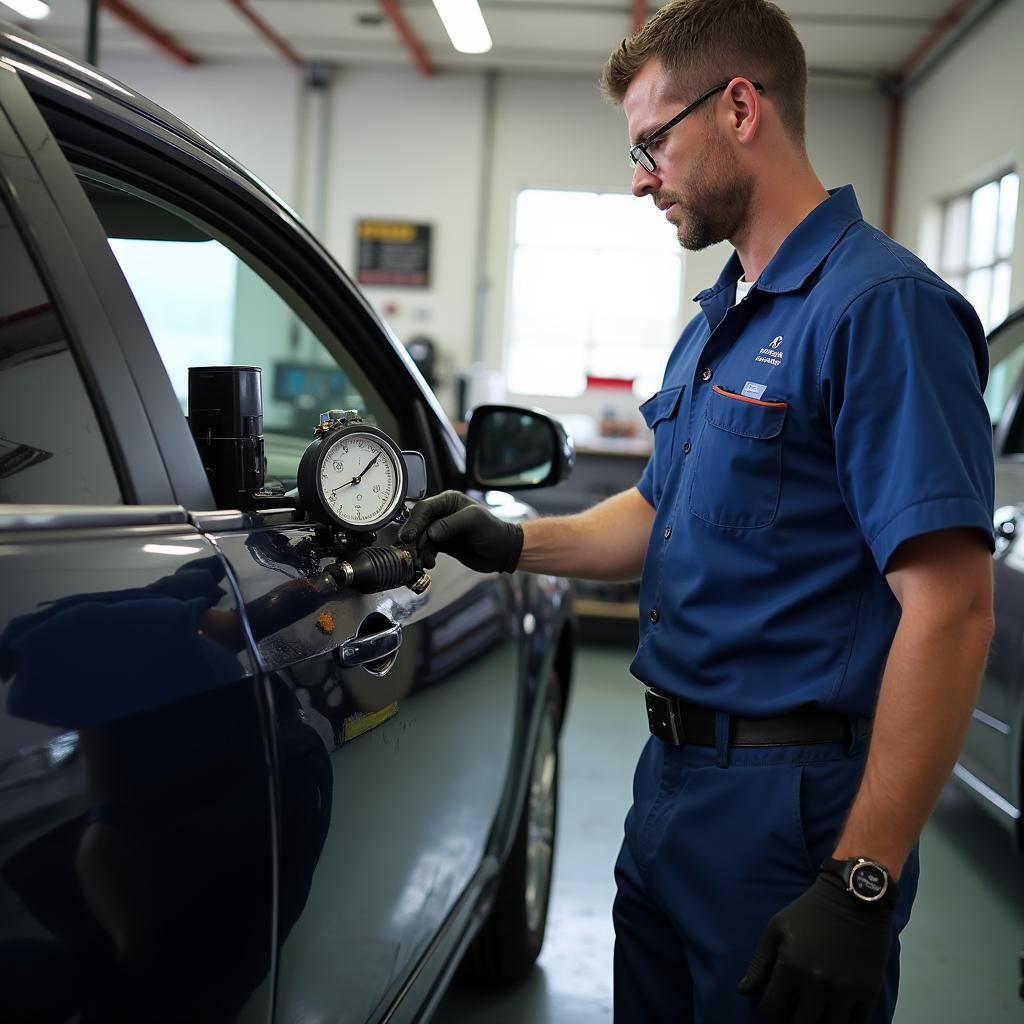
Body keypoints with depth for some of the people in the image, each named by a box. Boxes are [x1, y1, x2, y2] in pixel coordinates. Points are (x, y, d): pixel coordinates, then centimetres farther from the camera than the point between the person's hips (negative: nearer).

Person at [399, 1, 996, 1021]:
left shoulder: (880, 305, -18)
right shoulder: (719, 320, 13)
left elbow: (950, 609, -24)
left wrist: (862, 886, -27)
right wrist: (513, 543, 7)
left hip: (787, 804, -9)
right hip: (674, 781, 9)